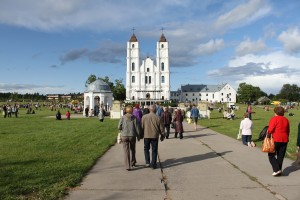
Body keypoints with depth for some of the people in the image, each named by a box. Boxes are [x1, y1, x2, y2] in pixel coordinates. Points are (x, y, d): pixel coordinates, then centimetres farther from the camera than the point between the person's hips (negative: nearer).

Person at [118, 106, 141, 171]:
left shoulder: (123, 117, -3)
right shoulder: (134, 118, -4)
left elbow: (119, 127, -4)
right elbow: (137, 127, -4)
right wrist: (138, 136, 6)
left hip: (124, 136, -1)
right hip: (132, 136, 1)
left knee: (126, 151, 3)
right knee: (132, 150, 20)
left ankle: (127, 166, -1)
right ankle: (132, 163, 35)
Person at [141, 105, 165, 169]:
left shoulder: (144, 117, -5)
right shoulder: (158, 118, -6)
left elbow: (142, 127, 2)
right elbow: (161, 128, -1)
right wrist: (162, 136, 14)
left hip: (146, 136, 1)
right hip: (155, 136, 0)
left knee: (146, 149, 19)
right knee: (154, 150, 9)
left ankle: (147, 162, 13)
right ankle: (153, 164, 13)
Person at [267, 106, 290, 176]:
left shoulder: (274, 118, -9)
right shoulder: (286, 120, 10)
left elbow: (270, 129, -17)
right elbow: (288, 131, 13)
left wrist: (268, 136, -3)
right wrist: (286, 138, 20)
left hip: (275, 140, -6)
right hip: (284, 140, 6)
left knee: (271, 155, 4)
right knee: (280, 156, 12)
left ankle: (277, 169, -7)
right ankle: (279, 170, 16)